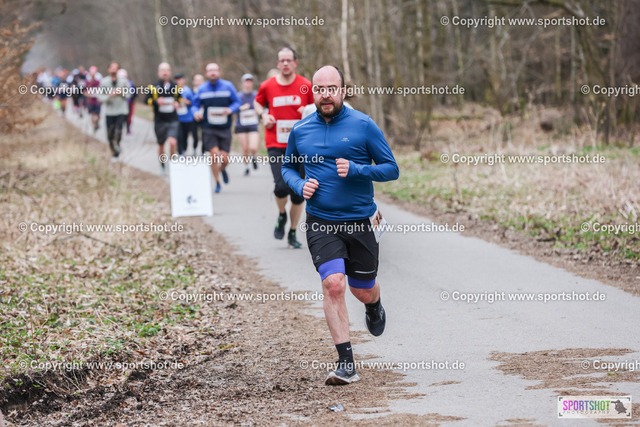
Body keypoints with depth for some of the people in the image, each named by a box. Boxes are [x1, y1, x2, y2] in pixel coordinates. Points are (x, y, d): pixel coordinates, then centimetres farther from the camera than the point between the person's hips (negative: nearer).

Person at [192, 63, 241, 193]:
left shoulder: (228, 86, 1)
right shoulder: (201, 89, 4)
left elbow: (237, 102, 5)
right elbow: (195, 105, 10)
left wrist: (230, 110, -16)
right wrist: (196, 112, -13)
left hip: (224, 128, 0)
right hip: (209, 128, 0)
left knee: (224, 158, -3)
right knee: (214, 154, -16)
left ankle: (223, 170, 36)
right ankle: (217, 183, 2)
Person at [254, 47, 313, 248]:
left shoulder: (306, 86, 0)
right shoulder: (267, 86, 2)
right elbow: (258, 102, 21)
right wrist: (263, 115, 1)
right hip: (276, 146, -1)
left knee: (298, 193, 3)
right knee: (281, 186, -19)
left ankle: (293, 233, 20)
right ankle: (281, 215, 14)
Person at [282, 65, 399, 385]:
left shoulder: (363, 125, -5)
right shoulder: (300, 130, 4)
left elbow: (391, 169, -3)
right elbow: (287, 167, 20)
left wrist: (355, 170, -19)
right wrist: (300, 186, -2)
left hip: (360, 221, -1)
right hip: (320, 223, 1)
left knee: (363, 290, 12)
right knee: (333, 284, -18)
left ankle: (374, 307, 52)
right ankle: (346, 365, -12)